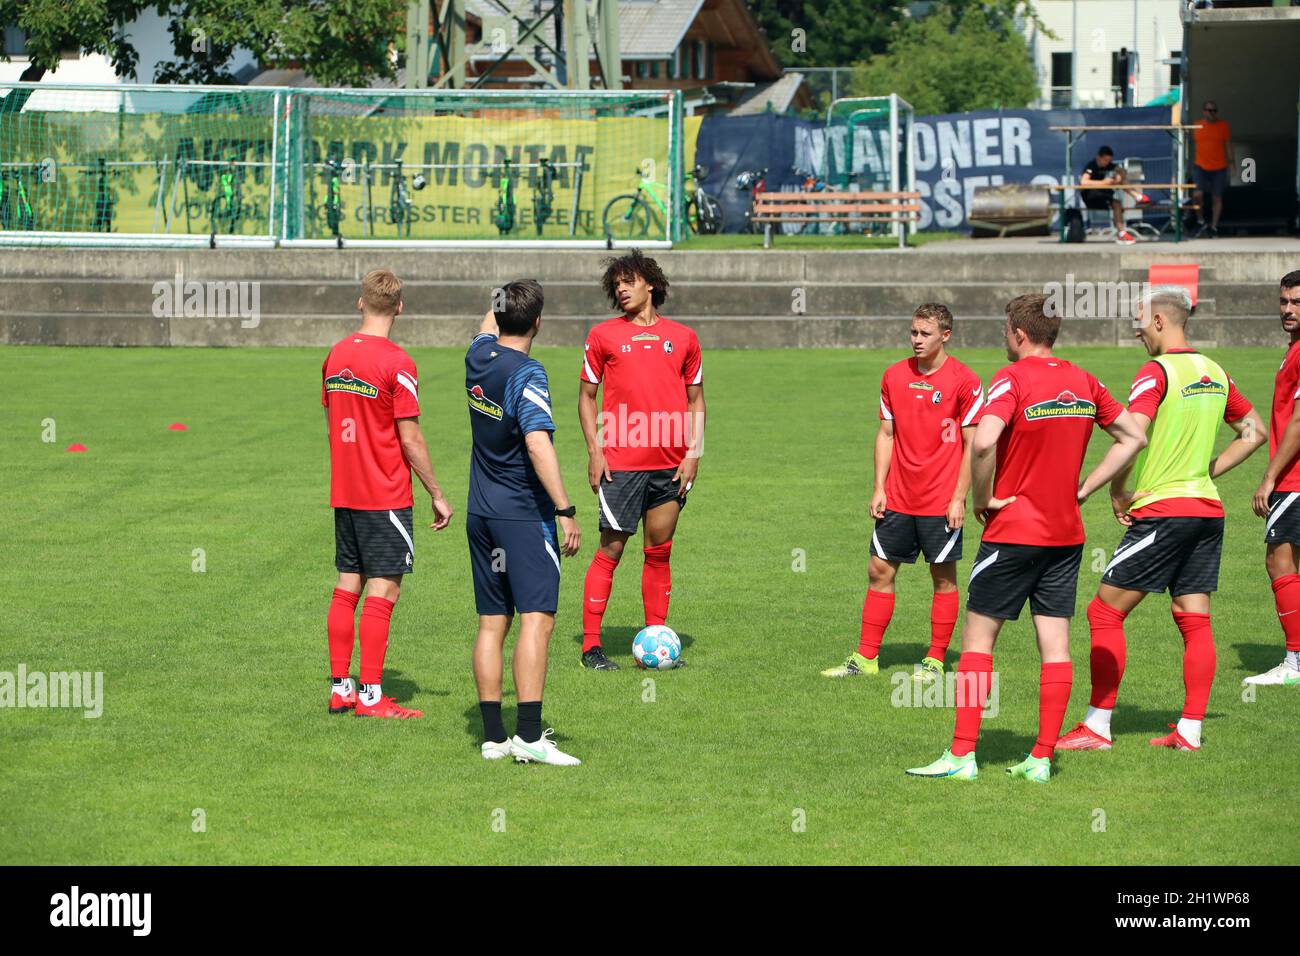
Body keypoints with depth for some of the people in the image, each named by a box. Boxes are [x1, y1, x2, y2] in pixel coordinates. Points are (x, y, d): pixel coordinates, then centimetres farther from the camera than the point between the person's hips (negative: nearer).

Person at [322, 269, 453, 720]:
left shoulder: (336, 355, 6)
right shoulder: (397, 363, -15)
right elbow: (410, 439, -14)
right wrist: (437, 495, -5)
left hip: (344, 494, 7)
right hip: (386, 496, -7)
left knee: (348, 585, 12)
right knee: (383, 590, -3)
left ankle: (340, 688, 15)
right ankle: (371, 696, -4)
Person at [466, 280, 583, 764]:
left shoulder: (479, 357, 5)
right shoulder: (526, 374, -16)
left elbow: (487, 325, 29)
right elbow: (538, 443, -26)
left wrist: (504, 302, 47)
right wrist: (566, 510, -26)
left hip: (480, 515, 8)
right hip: (524, 515, -8)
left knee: (491, 623, 9)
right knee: (537, 618, -10)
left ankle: (493, 734, 9)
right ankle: (529, 735, -17)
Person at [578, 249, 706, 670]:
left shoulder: (683, 338, 10)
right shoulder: (603, 335, 4)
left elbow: (696, 399, 15)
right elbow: (587, 396, 7)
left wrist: (693, 453, 4)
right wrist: (594, 450, -4)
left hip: (671, 466, 3)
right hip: (620, 462, -3)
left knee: (659, 552, 7)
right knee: (611, 548, -5)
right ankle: (591, 644, -1)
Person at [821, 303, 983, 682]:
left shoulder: (964, 381, -8)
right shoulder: (894, 376, 6)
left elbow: (973, 444, -6)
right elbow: (886, 434, 12)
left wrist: (959, 498, -10)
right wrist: (879, 488, 5)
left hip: (942, 503, -5)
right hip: (897, 500, 5)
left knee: (943, 576, 3)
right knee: (879, 570, 5)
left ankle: (935, 661, 11)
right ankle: (865, 658, 11)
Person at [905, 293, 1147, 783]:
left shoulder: (1013, 379, -13)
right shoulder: (1084, 382, 7)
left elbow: (983, 442, -29)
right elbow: (1134, 437, 14)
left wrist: (981, 499, -13)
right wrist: (1082, 490, 10)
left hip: (1013, 533, -5)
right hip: (1066, 534, 6)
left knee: (977, 637, 3)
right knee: (1055, 645, 5)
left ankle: (962, 754, 0)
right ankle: (1042, 757, 4)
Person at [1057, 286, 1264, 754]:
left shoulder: (1156, 372, -12)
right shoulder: (1214, 372, 11)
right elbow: (1254, 432, 21)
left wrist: (1117, 490, -12)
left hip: (1162, 509, -8)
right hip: (1207, 509, 8)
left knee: (1105, 612, 0)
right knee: (1195, 621, 8)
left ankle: (1097, 726, -1)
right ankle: (1190, 730, 6)